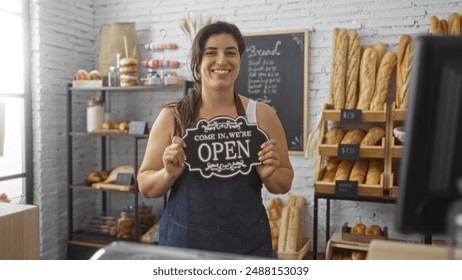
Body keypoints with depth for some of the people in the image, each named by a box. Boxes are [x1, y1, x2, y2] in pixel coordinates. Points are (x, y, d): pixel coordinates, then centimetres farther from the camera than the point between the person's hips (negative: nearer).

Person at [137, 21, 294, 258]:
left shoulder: (261, 115, -4)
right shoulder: (172, 116, -6)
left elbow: (284, 184, 4)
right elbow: (146, 187, 0)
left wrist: (268, 175, -15)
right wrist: (169, 174, -19)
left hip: (248, 243, 1)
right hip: (183, 239, 0)